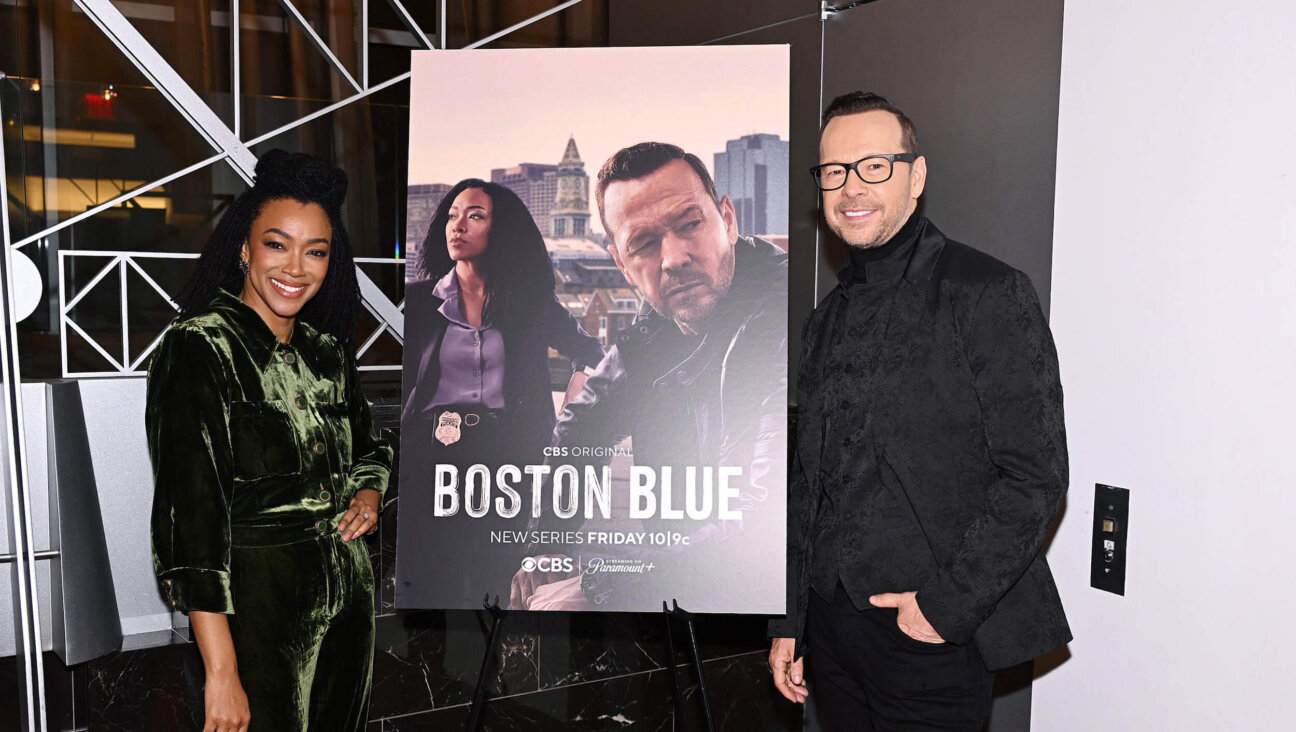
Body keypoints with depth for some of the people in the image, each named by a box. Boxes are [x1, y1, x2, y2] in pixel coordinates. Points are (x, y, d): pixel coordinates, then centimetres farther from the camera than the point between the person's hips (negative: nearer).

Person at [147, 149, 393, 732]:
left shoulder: (328, 351, 6)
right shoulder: (198, 347, -13)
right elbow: (190, 509, -18)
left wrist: (368, 495, -2)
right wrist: (222, 672, -21)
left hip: (348, 597, 6)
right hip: (258, 605, -6)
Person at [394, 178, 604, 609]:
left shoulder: (531, 304, 9)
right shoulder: (417, 301, 8)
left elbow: (589, 352, 21)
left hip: (505, 460, 0)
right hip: (429, 457, 0)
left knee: (492, 593, 2)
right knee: (424, 591, 1)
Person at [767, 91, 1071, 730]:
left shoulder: (987, 293, -9)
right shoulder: (827, 319, 10)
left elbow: (1036, 474, -13)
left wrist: (947, 603, -15)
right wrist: (788, 620, 13)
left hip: (934, 638, -5)